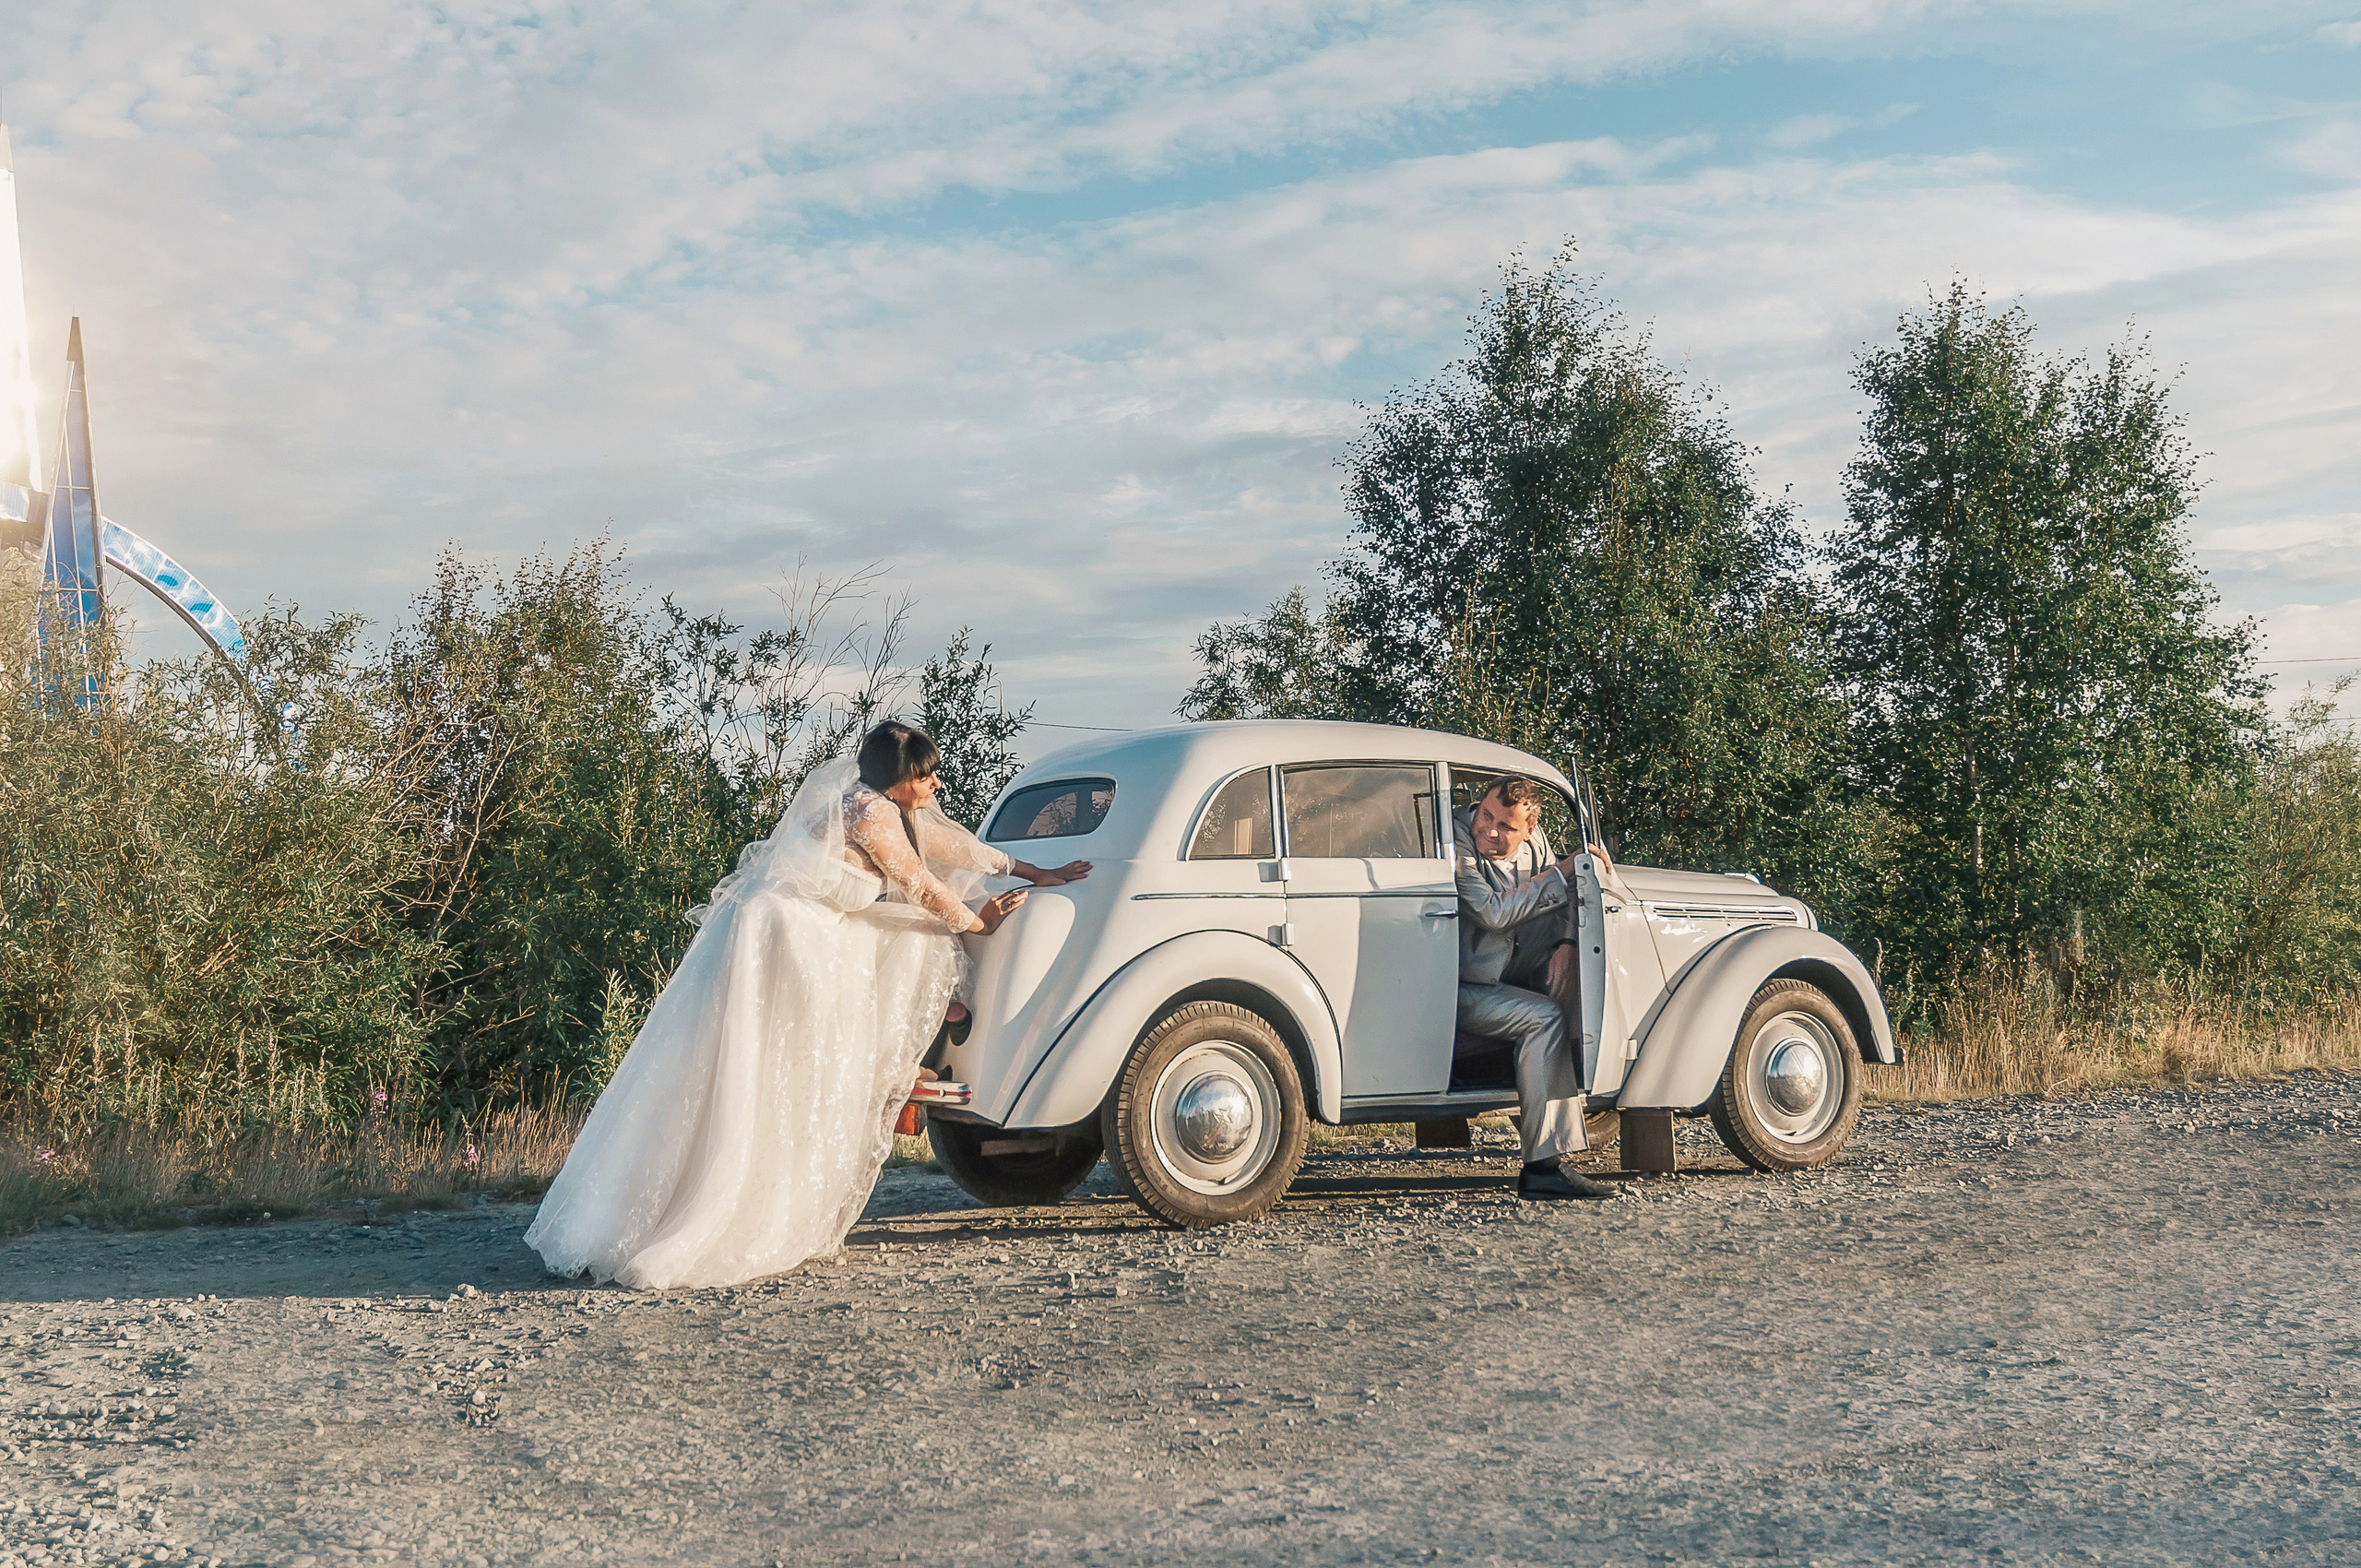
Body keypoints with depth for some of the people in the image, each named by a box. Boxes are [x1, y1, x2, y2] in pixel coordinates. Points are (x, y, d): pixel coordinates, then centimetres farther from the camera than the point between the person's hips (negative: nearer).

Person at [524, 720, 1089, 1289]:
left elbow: (951, 843, 26)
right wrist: (978, 923, 11)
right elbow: (921, 886, -6)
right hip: (778, 938, -10)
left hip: (810, 944, 10)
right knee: (748, 1092, -8)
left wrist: (1038, 874, 33)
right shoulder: (870, 812, -14)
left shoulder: (894, 810, 14)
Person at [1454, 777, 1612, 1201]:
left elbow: (1564, 903, 11)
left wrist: (1565, 944, -12)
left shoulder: (1533, 843, 4)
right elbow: (1494, 913, -29)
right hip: (1459, 989, -8)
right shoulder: (1455, 841, -19)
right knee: (1544, 1018, -27)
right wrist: (1561, 873, -24)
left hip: (1513, 976, 8)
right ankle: (1542, 1167, -28)